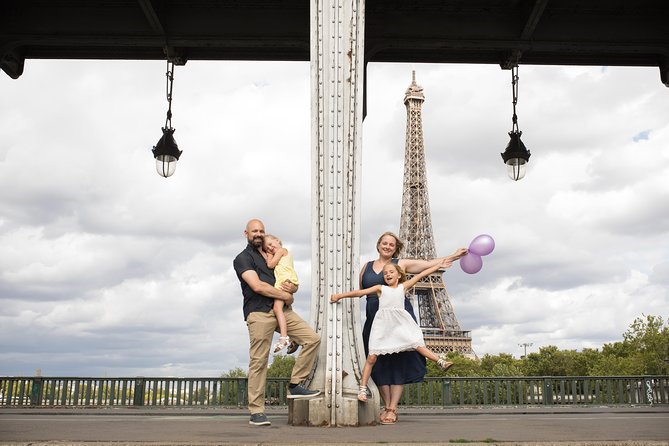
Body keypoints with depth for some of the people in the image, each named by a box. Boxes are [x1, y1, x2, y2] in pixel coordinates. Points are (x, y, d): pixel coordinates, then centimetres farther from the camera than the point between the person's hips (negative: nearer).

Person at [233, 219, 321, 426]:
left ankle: (295, 385, 2)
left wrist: (292, 287, -1)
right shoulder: (243, 258, 4)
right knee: (258, 361, -7)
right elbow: (257, 286, -12)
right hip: (259, 313, -6)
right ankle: (256, 412, -2)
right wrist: (285, 295, -5)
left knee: (313, 338, -6)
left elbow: (294, 285, 24)